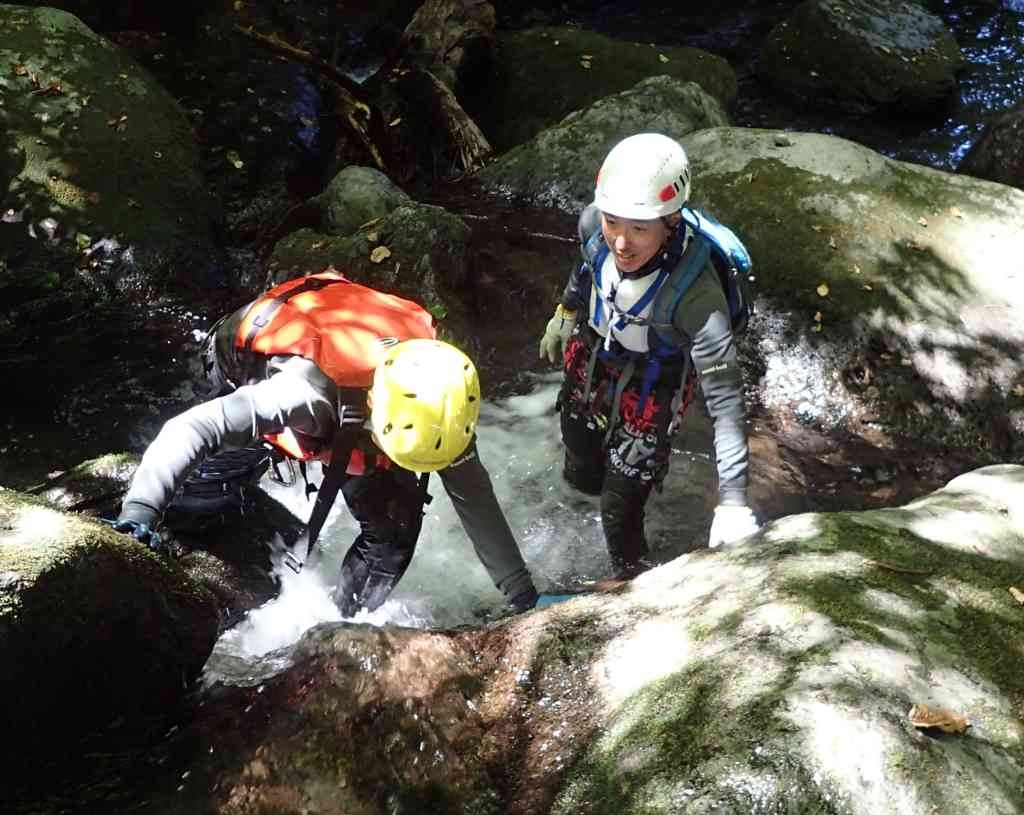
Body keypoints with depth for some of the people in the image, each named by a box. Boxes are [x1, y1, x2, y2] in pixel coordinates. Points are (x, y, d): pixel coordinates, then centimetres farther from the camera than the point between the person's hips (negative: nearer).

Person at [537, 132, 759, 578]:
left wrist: (733, 502, -44)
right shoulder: (594, 222, -26)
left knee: (618, 512, 2)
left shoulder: (694, 290, -40)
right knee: (581, 476, 23)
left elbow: (725, 396, -39)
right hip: (592, 356, 4)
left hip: (650, 386, -4)